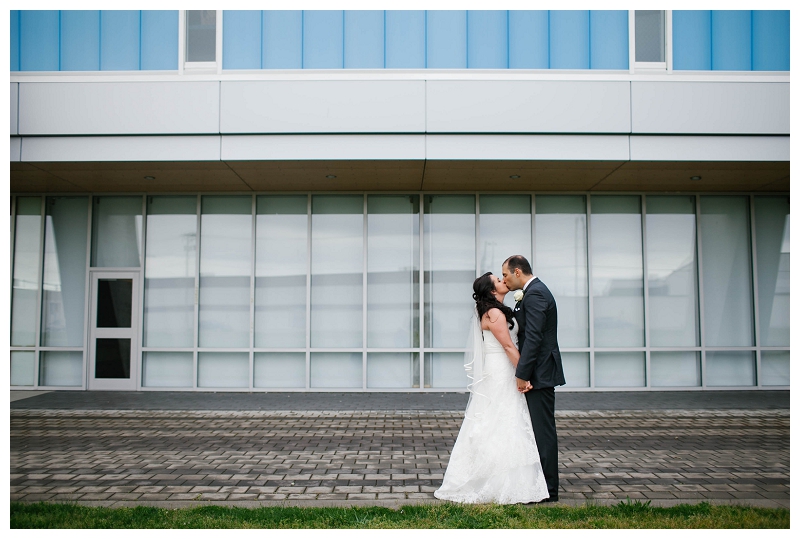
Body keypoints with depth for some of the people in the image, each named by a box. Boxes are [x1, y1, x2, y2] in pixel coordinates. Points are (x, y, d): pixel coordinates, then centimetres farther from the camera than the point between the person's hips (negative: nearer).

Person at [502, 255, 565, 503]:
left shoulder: (534, 294, -16)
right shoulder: (535, 291, 17)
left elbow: (533, 337, -22)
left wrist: (522, 374, -21)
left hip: (539, 373, -11)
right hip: (539, 372, 11)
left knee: (542, 431, -5)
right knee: (540, 430, 14)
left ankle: (548, 489, 2)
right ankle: (544, 484, 21)